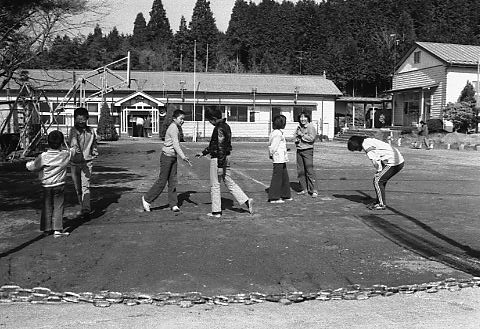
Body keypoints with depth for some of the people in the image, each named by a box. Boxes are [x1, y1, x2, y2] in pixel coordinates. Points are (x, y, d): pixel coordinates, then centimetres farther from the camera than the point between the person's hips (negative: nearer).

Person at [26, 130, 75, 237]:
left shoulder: (43, 157, -13)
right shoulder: (65, 154, -8)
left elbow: (31, 167, -8)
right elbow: (73, 150, 13)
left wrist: (29, 163, 15)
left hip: (47, 186, 0)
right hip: (59, 185, 0)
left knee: (47, 207, 13)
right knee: (58, 207, 4)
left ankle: (47, 228, 21)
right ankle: (58, 230, 0)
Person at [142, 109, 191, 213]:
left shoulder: (177, 128, 14)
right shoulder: (173, 128, -17)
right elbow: (176, 145, -24)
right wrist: (183, 157, -30)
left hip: (173, 157, 9)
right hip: (167, 156, -9)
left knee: (173, 181, 6)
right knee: (162, 181, -3)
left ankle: (173, 204, 8)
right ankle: (147, 199, 11)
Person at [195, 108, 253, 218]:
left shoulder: (219, 129, -19)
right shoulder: (225, 126, 12)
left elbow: (221, 148, -23)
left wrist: (220, 166, -22)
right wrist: (203, 153, 26)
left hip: (218, 159, -9)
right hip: (226, 158, 9)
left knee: (215, 185, 2)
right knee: (229, 182, 15)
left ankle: (216, 211, 9)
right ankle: (246, 200, 9)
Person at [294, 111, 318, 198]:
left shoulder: (311, 127, -5)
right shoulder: (299, 127, 15)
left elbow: (311, 138, -17)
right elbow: (295, 137, 23)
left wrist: (302, 135, -10)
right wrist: (297, 140, 1)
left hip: (307, 150, -7)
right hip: (299, 150, 7)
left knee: (309, 170, -10)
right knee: (300, 171, 6)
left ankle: (314, 190, -8)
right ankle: (304, 189, 15)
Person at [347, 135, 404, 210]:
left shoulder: (365, 144, -12)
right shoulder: (369, 140, 17)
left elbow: (375, 160, -17)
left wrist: (379, 171, -4)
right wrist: (379, 171, 9)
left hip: (394, 163, -10)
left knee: (377, 181, -5)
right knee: (380, 180, 16)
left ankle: (382, 205, 1)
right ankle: (379, 202, 24)